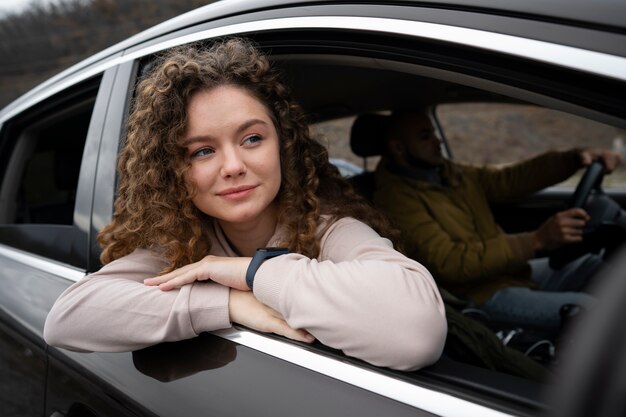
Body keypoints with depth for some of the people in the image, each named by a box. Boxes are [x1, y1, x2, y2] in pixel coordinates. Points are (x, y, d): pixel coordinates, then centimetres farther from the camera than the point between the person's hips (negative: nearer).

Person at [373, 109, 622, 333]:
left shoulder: (452, 174, 11)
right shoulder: (394, 197, -17)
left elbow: (510, 178, 11)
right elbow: (450, 263, -25)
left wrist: (574, 159, -5)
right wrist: (536, 240, -30)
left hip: (516, 271, 9)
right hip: (478, 295, -9)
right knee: (590, 309, -22)